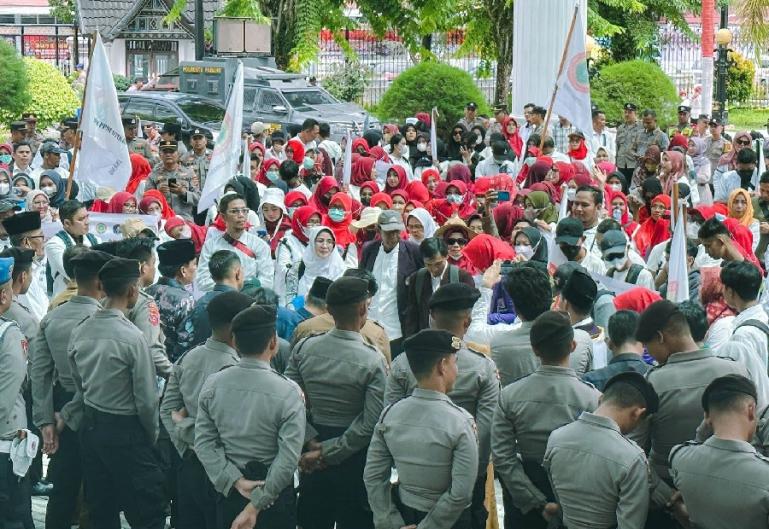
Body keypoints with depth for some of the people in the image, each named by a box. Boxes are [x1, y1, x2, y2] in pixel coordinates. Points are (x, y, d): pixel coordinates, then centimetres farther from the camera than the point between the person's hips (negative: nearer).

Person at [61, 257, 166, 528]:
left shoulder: (80, 332, 0)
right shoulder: (132, 337, -19)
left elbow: (81, 386, 7)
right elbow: (147, 398, -15)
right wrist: (152, 435, 1)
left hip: (90, 427, 7)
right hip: (125, 431, -7)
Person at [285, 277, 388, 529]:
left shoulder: (304, 348, -5)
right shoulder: (373, 360, -16)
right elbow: (371, 424, -19)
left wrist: (312, 445, -4)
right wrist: (328, 453, -13)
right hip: (354, 461, -4)